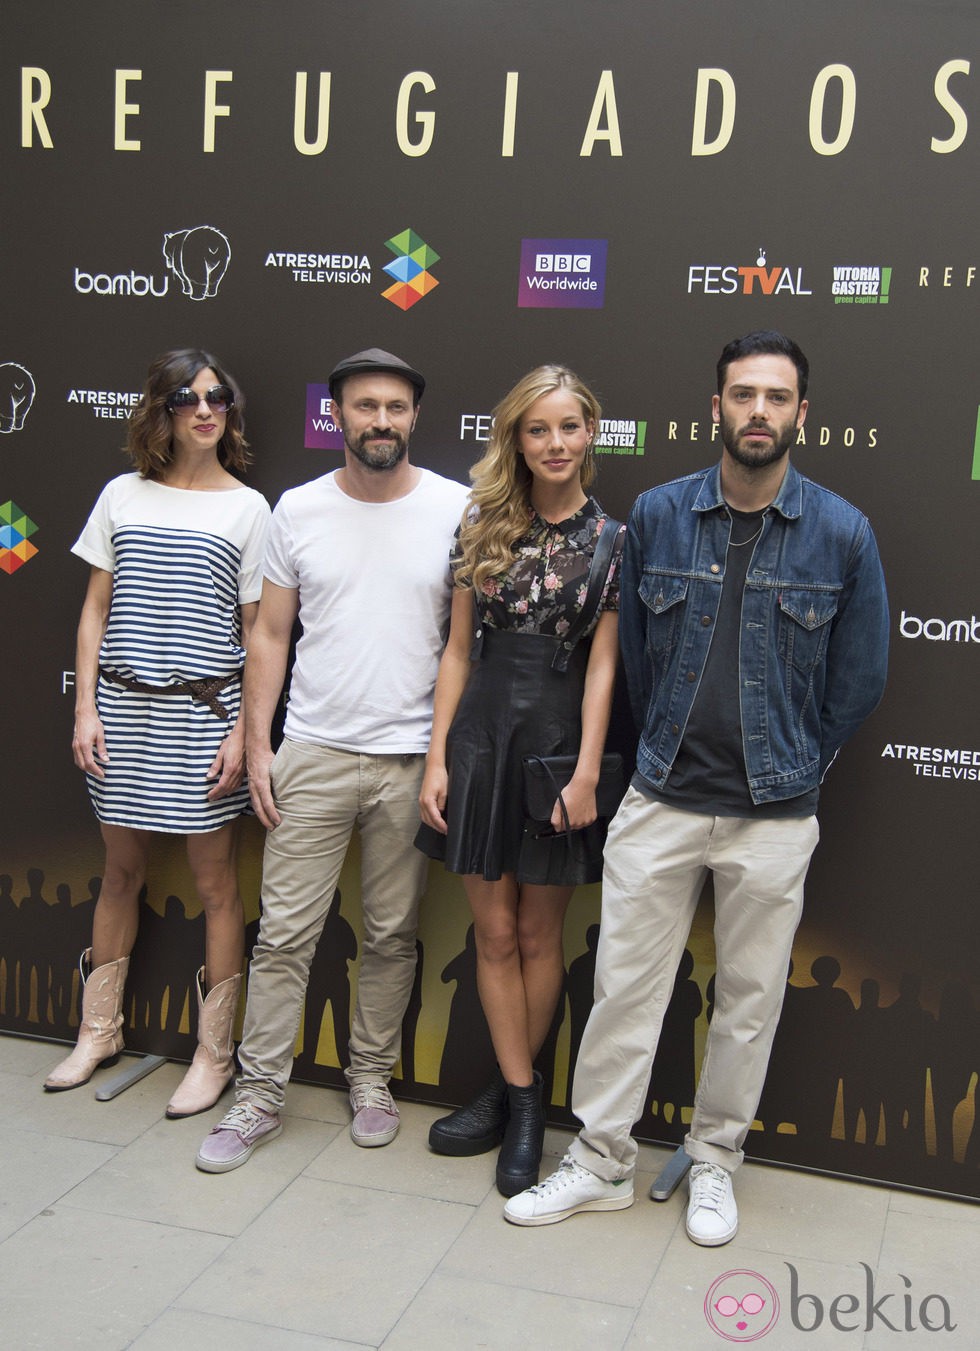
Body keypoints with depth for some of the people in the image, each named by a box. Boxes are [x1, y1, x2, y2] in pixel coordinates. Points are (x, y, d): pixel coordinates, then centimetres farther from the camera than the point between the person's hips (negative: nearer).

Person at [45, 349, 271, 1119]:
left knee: (215, 880, 3)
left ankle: (215, 1055, 16)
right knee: (121, 869, 13)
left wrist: (243, 731, -6)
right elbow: (95, 611, 8)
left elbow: (257, 634, 0)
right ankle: (99, 1032, 30)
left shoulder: (247, 508, 1)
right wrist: (86, 709, 1)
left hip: (204, 710, -2)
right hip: (124, 706, 3)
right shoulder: (124, 496, 7)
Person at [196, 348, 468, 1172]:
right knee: (285, 934, 4)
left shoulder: (456, 508, -2)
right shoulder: (299, 509, 3)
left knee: (392, 937, 11)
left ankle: (372, 1080, 29)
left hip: (412, 760, -1)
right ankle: (260, 1095, 17)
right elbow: (270, 634, 7)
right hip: (313, 754, 1)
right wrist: (257, 744, 1)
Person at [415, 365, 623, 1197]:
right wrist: (438, 756, 1)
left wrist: (586, 773, -12)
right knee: (494, 932, 7)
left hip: (557, 740, -2)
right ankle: (520, 1096, 20)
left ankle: (514, 1093, 25)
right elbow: (459, 650, 6)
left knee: (538, 934, 9)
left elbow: (602, 664, -6)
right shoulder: (484, 528, 6)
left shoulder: (612, 538, -2)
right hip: (483, 732, 3)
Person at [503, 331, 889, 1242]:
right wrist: (668, 750, 12)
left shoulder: (843, 534, -5)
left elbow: (858, 680, 4)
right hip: (659, 802, 1)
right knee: (624, 985, 7)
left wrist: (791, 768, 8)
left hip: (774, 820, -1)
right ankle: (601, 1162, 24)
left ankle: (714, 1164, 32)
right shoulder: (656, 515, -1)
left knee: (749, 1001, 12)